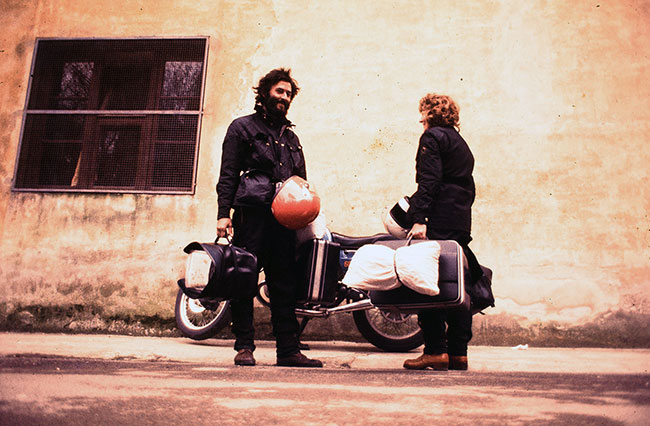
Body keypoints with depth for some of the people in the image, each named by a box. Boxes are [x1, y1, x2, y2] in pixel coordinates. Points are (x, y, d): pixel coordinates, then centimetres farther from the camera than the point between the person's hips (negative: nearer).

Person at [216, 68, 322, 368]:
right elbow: (228, 175, 1)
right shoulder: (242, 127, 9)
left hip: (284, 218, 5)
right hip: (251, 214, -4)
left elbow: (302, 181, 24)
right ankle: (244, 346, 6)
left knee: (285, 284, 4)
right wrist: (224, 213, -10)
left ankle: (288, 349, 9)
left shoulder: (291, 137, 25)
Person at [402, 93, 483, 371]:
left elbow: (429, 181, -15)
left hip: (440, 221, -9)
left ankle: (436, 351, -9)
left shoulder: (432, 136, -1)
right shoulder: (461, 143, 25)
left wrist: (419, 219, -21)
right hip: (462, 222, 9)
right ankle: (458, 353, 12)